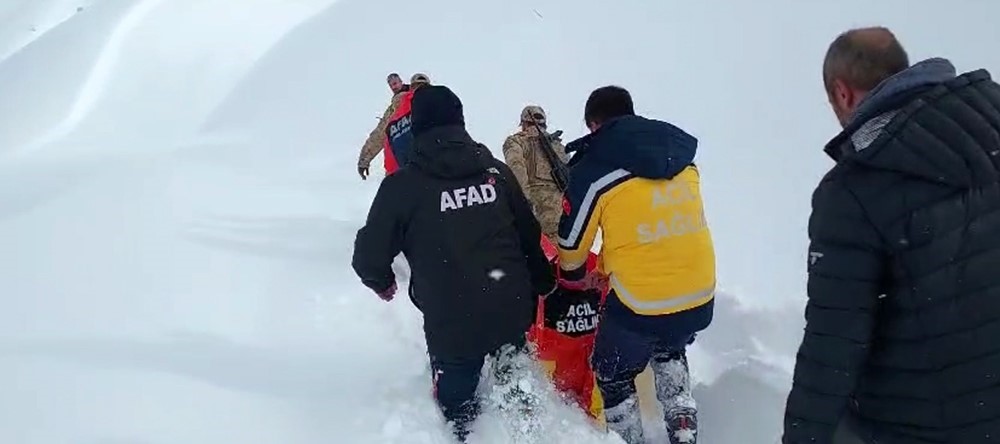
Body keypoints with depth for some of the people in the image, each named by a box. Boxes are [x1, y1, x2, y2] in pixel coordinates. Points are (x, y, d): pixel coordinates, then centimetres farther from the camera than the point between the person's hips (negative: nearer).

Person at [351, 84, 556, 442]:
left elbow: (369, 254, -6)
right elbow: (530, 234, 10)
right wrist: (541, 284, 28)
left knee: (459, 409, 15)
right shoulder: (495, 170, 3)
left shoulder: (403, 185, -10)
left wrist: (382, 282, 17)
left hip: (453, 324, -4)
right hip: (513, 311, 4)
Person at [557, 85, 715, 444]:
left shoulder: (593, 171, -8)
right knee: (669, 351, 36)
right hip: (700, 298, 6)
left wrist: (573, 278, 25)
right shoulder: (681, 155, 8)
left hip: (639, 305, -5)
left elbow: (572, 244, 1)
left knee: (613, 376, 21)